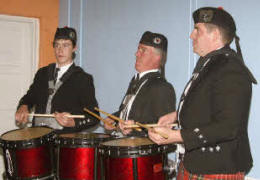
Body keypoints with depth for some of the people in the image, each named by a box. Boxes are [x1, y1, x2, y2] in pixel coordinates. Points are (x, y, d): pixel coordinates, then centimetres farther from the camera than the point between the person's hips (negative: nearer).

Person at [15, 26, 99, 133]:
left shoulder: (83, 79, 1)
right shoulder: (42, 73, 17)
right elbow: (29, 97, 25)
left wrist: (73, 122, -19)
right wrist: (23, 107, 3)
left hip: (65, 136, -3)